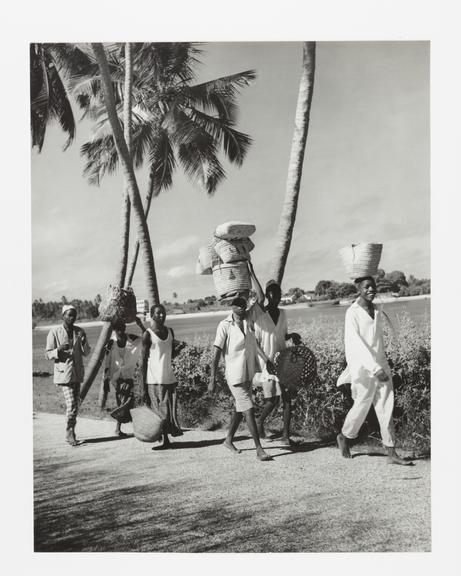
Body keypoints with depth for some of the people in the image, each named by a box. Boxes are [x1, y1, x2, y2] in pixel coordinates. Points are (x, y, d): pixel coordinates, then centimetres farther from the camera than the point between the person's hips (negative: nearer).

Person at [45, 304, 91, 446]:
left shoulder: (80, 332, 6)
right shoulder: (54, 332, -6)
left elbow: (86, 353, 9)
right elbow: (48, 354, -3)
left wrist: (84, 342, -11)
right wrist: (58, 350, -23)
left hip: (78, 374, 5)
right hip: (64, 374, -5)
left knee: (75, 406, 9)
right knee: (71, 405, -11)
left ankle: (71, 434, 22)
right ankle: (69, 433, 8)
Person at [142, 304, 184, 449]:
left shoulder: (170, 332, 11)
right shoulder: (148, 335, -6)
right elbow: (144, 359, -6)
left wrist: (178, 348, -3)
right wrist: (143, 382, -8)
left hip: (169, 377, 5)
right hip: (154, 380, -5)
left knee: (170, 409, 4)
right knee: (160, 411, -2)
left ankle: (167, 439, 12)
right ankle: (165, 440, 3)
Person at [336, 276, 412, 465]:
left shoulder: (377, 312, 11)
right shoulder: (352, 313, -11)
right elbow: (356, 343, -19)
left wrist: (382, 365, 19)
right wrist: (375, 368, -24)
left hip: (380, 365, 6)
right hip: (363, 368, -6)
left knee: (386, 408, 2)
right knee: (362, 406, 6)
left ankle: (391, 453, 5)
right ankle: (344, 437, 32)